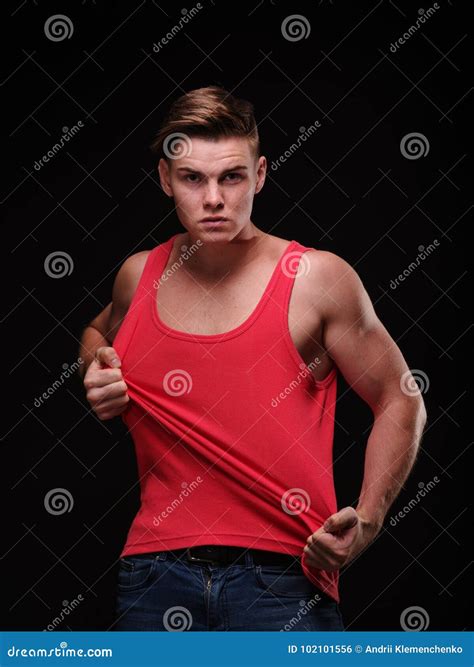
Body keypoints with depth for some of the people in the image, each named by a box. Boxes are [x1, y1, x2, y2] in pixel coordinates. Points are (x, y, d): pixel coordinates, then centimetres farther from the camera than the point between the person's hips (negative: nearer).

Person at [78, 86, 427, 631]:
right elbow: (100, 331, 31)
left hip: (281, 572, -3)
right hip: (156, 570, 3)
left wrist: (366, 519, -9)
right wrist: (96, 369, 8)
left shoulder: (318, 280, -4)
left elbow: (400, 402, 4)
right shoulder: (138, 277, 7)